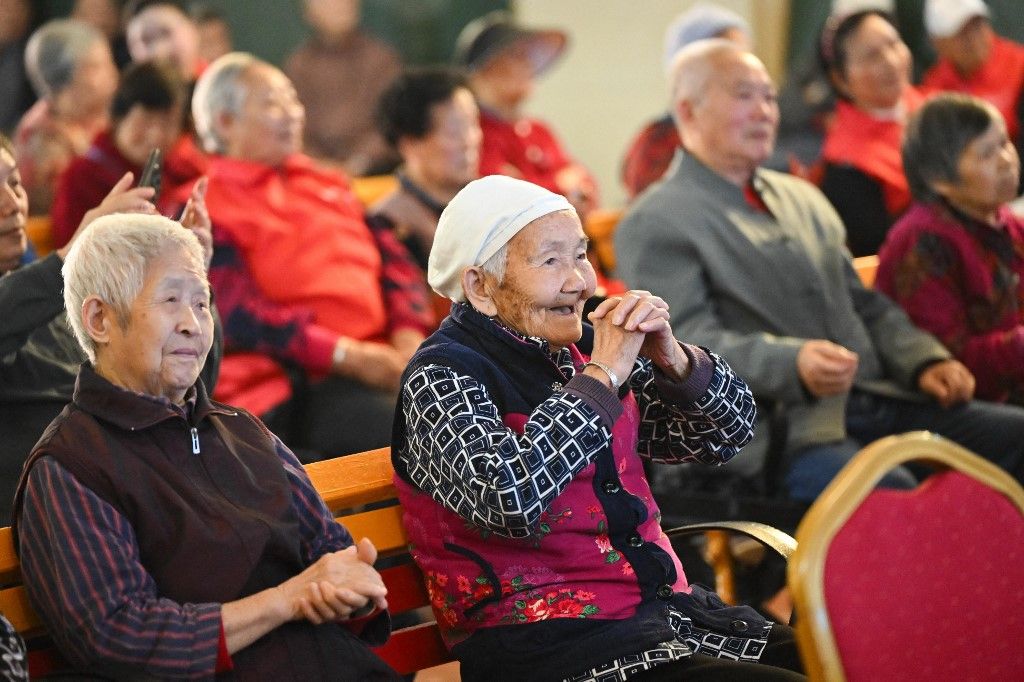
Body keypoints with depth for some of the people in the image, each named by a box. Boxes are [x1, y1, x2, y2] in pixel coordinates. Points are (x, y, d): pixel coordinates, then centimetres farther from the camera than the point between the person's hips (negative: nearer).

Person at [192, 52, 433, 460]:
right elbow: (238, 315, -8)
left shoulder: (326, 184, 26)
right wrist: (349, 356, -16)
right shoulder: (203, 212, 4)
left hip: (377, 361, 6)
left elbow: (394, 262, 19)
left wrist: (410, 337, -3)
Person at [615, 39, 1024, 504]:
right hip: (783, 431, -7)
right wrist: (793, 363, -27)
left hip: (877, 400, 7)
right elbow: (686, 340, -11)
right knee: (891, 491, -35)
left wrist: (924, 362, 6)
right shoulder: (654, 224, 1)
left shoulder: (803, 199, 25)